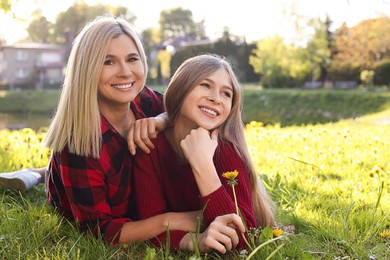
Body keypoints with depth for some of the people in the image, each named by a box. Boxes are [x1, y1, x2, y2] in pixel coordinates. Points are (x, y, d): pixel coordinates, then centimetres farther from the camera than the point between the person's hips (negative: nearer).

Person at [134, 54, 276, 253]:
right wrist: (194, 241, -41)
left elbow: (243, 237, -30)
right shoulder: (151, 146, -17)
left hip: (226, 254, 0)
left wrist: (202, 163, -37)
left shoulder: (228, 151, -22)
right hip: (175, 254, 1)